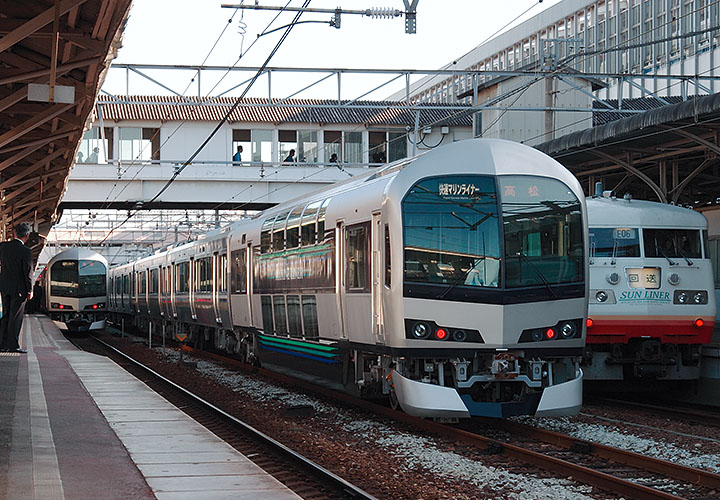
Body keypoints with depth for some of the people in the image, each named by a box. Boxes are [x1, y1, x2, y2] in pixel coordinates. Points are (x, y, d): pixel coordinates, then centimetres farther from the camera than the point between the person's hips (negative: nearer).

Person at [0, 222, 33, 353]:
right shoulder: (26, 252, -18)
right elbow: (28, 273, -15)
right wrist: (30, 290, -6)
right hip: (19, 288, -6)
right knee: (16, 317, 1)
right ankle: (12, 345, 3)